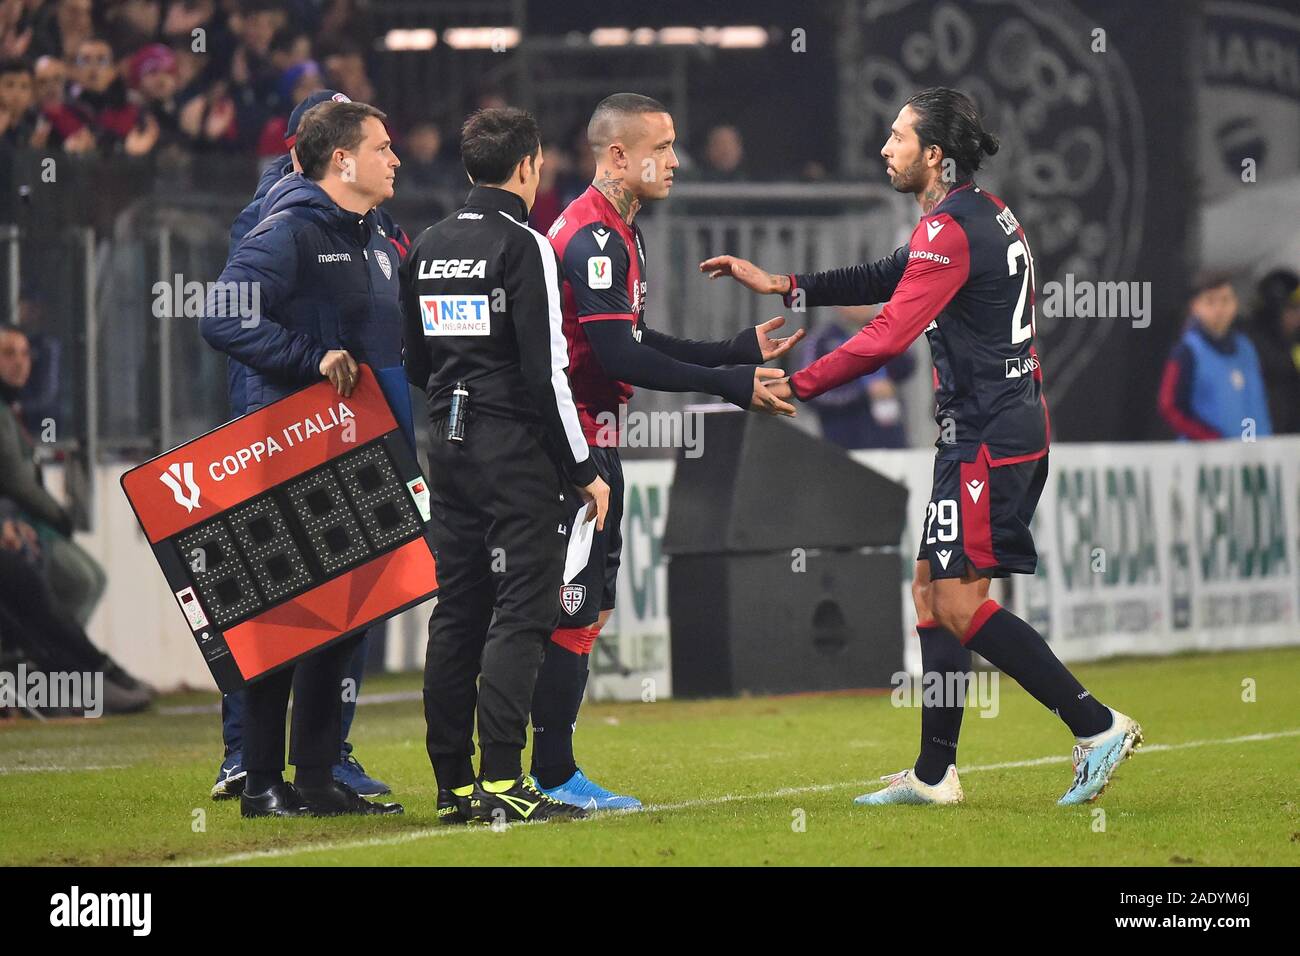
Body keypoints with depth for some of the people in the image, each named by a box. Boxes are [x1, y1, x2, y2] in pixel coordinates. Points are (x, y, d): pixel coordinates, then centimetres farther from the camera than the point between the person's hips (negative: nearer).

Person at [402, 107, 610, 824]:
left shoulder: (428, 248, 11)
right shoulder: (523, 246, -11)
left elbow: (414, 363, 16)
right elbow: (546, 369, -14)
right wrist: (583, 470, -9)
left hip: (448, 443, 7)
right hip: (515, 444, -7)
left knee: (457, 610, 9)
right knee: (522, 610, -6)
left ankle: (453, 784, 10)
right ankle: (501, 783, -13)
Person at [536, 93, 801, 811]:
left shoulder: (615, 233, 17)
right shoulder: (591, 238, -17)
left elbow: (636, 344, 21)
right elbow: (622, 358, -22)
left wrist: (741, 351, 17)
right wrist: (732, 385, -19)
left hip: (589, 442, 11)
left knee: (588, 607, 12)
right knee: (572, 610, -8)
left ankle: (551, 771, 16)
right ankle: (552, 775, -5)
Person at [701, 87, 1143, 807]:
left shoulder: (950, 230, -17)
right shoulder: (986, 214, 14)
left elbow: (887, 337, -22)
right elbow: (889, 278, 23)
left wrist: (794, 386, -14)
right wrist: (782, 284, 20)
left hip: (988, 440, -10)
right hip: (1014, 420, 10)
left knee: (958, 604, -10)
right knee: (932, 589, 12)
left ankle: (1095, 725, -9)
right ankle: (934, 774, 14)